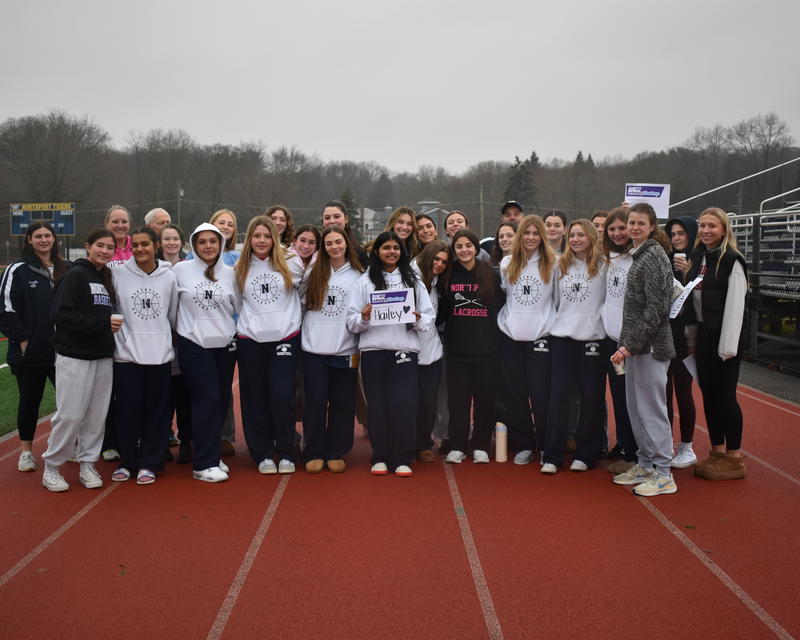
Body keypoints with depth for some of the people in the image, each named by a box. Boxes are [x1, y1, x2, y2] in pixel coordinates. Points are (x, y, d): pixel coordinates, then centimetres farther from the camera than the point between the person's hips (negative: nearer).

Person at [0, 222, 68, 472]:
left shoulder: (66, 270, 7)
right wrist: (22, 340, -11)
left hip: (62, 349, 3)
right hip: (29, 351, -3)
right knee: (30, 400, 9)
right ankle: (26, 451, 23)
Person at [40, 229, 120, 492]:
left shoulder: (106, 278, 15)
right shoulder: (75, 275, -8)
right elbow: (61, 315, -17)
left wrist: (114, 324, 0)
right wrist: (102, 323, -17)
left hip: (103, 357, 7)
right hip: (75, 356, -7)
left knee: (97, 414, 7)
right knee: (70, 414, -5)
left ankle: (87, 465, 19)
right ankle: (51, 467, 10)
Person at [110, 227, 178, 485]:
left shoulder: (168, 276, 3)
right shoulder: (118, 274, -2)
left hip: (159, 354, 1)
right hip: (126, 354, -1)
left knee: (156, 410, 5)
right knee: (127, 410, 2)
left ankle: (149, 463, 18)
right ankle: (127, 461, 19)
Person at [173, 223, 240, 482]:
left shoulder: (229, 273, 6)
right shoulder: (181, 269, -2)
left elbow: (239, 306, 14)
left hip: (225, 344, 4)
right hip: (193, 344, -4)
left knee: (222, 399, 6)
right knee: (207, 398, -10)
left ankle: (211, 454, 22)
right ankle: (204, 464, -1)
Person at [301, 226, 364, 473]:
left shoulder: (357, 275, 4)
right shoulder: (313, 273, 8)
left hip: (345, 350, 0)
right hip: (314, 348, 1)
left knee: (342, 403, 5)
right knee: (315, 401, 2)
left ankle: (336, 453, 17)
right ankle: (315, 453, 13)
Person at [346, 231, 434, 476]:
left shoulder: (413, 281, 14)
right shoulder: (364, 281, 9)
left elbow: (429, 316, 12)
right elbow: (352, 321, 6)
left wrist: (418, 319, -8)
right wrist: (363, 317, -14)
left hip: (405, 348, 0)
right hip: (373, 349, 0)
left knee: (404, 402, -7)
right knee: (377, 404, 1)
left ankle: (402, 459, 1)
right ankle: (380, 458, 12)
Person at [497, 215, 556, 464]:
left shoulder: (552, 264, 0)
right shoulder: (507, 263, 8)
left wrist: (552, 325, 1)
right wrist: (507, 321, 11)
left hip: (540, 336, -3)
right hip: (510, 335, 3)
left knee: (541, 394, -4)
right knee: (514, 394, 5)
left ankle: (546, 447, 10)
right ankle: (523, 445, 17)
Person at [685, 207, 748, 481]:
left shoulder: (731, 260, -11)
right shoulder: (697, 258, 10)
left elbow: (735, 304, -16)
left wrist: (728, 345, -19)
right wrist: (691, 336, 9)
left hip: (724, 336, -7)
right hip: (702, 334, 7)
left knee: (725, 395, -1)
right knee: (708, 394, 11)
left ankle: (734, 458, 10)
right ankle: (717, 452, 22)